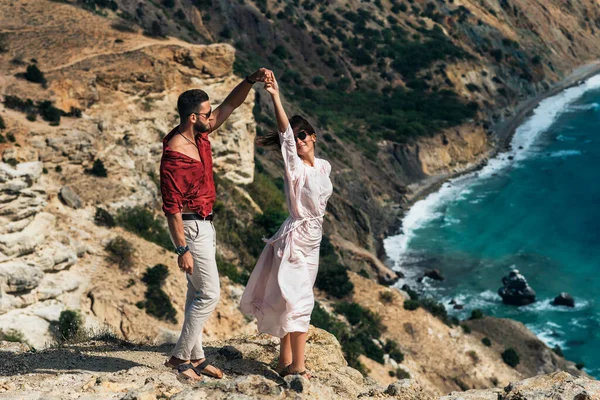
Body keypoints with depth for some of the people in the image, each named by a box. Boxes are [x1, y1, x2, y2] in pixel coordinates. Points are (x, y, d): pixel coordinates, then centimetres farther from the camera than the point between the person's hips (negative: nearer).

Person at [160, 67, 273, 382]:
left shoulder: (200, 135, 0)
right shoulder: (174, 155, -25)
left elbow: (230, 105, 8)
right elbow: (171, 208, -24)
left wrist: (251, 80, -8)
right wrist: (183, 249, -24)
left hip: (204, 224, 9)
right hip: (191, 228, -9)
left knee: (198, 294, 14)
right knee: (209, 294, -5)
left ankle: (195, 356, 24)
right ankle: (180, 357, 5)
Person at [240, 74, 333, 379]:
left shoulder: (324, 167, 8)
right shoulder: (294, 167, -12)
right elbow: (285, 133, -27)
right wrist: (276, 98, -38)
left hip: (313, 239, 7)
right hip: (295, 238, -7)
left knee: (293, 300, 13)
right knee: (299, 300, -8)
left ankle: (285, 360, 21)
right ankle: (297, 367, -3)